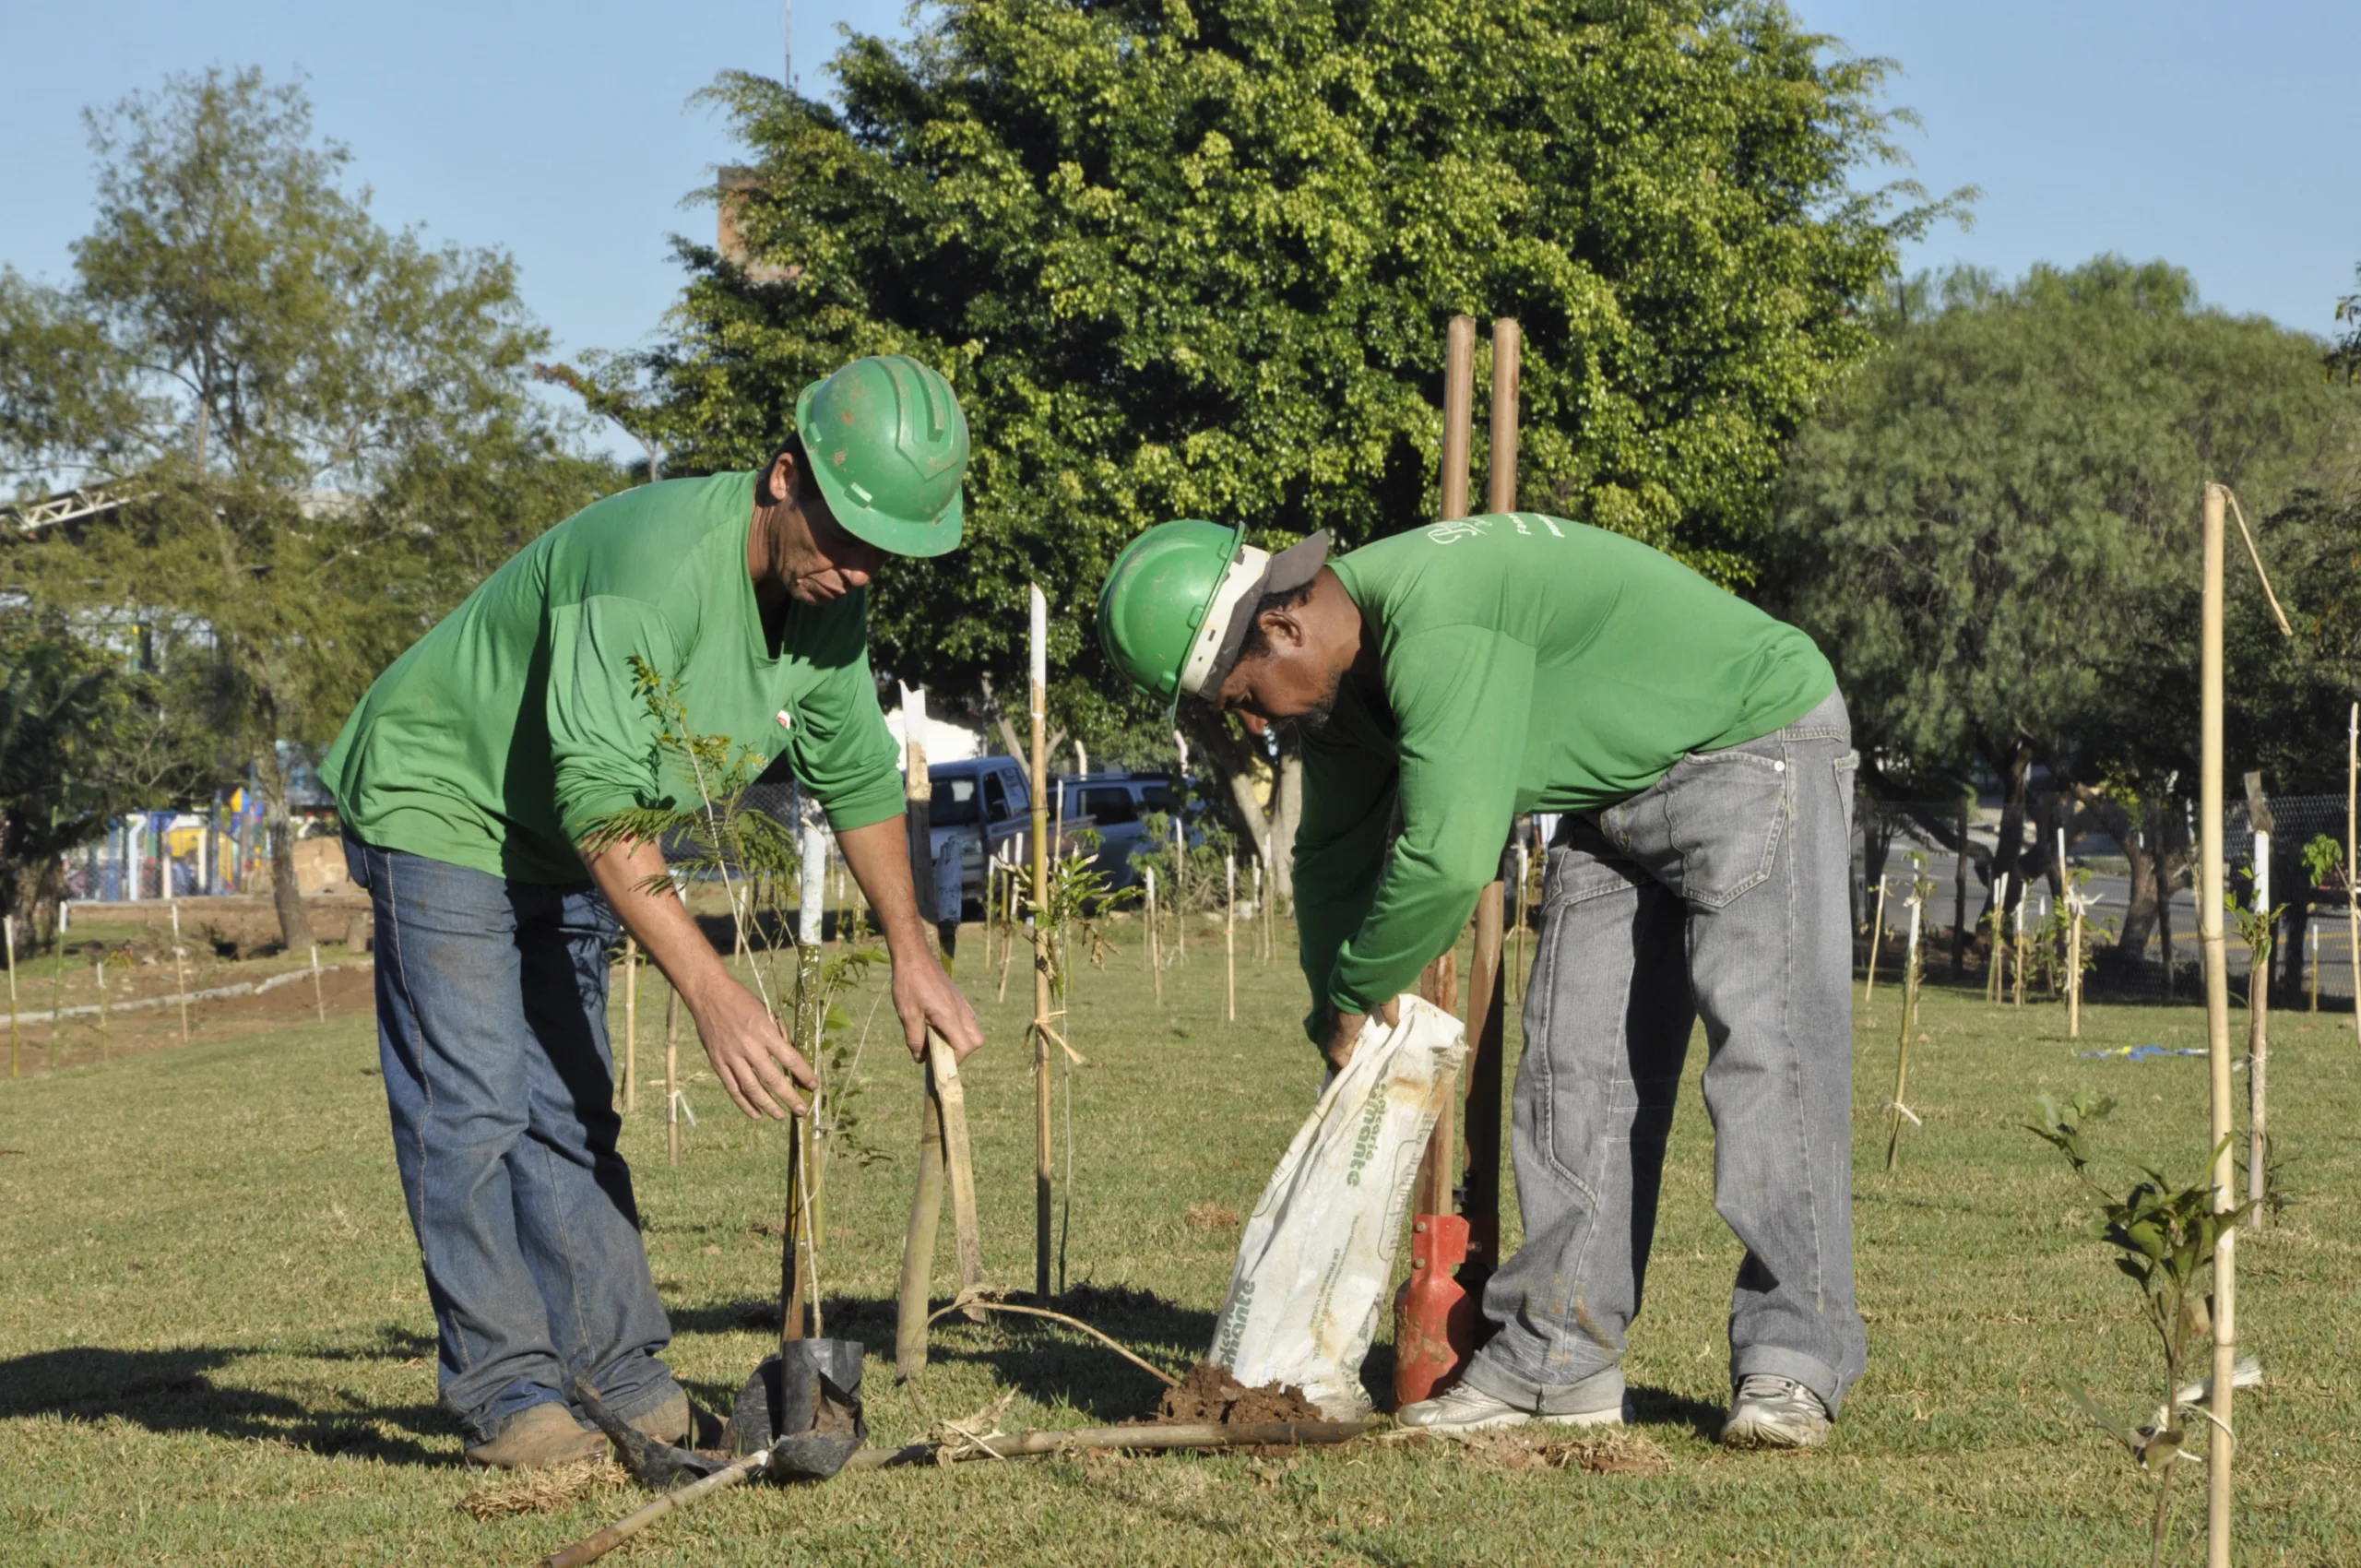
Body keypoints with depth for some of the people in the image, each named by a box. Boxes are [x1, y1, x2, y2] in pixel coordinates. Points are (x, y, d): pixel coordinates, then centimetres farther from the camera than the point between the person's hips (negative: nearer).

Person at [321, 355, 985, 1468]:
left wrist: (911, 954, 11)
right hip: (440, 802, -8)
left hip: (568, 853, 8)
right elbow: (603, 796, -39)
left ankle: (624, 1383, 9)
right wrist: (710, 990, -42)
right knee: (471, 1108, -11)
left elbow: (858, 775, 11)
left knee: (570, 1114, 8)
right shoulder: (658, 557, -34)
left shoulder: (830, 605, -6)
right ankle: (508, 1397, -9)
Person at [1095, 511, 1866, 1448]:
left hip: (1757, 744, -9)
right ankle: (1558, 1360, 4)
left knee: (1764, 1047, -17)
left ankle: (1791, 1364, -14)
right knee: (1573, 1061, 2)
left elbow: (1446, 857, -37)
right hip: (1619, 796, 9)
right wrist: (1339, 1029, 18)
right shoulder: (1338, 679, -1)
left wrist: (1355, 996, -20)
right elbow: (1337, 853, 15)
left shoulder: (1437, 626, -34)